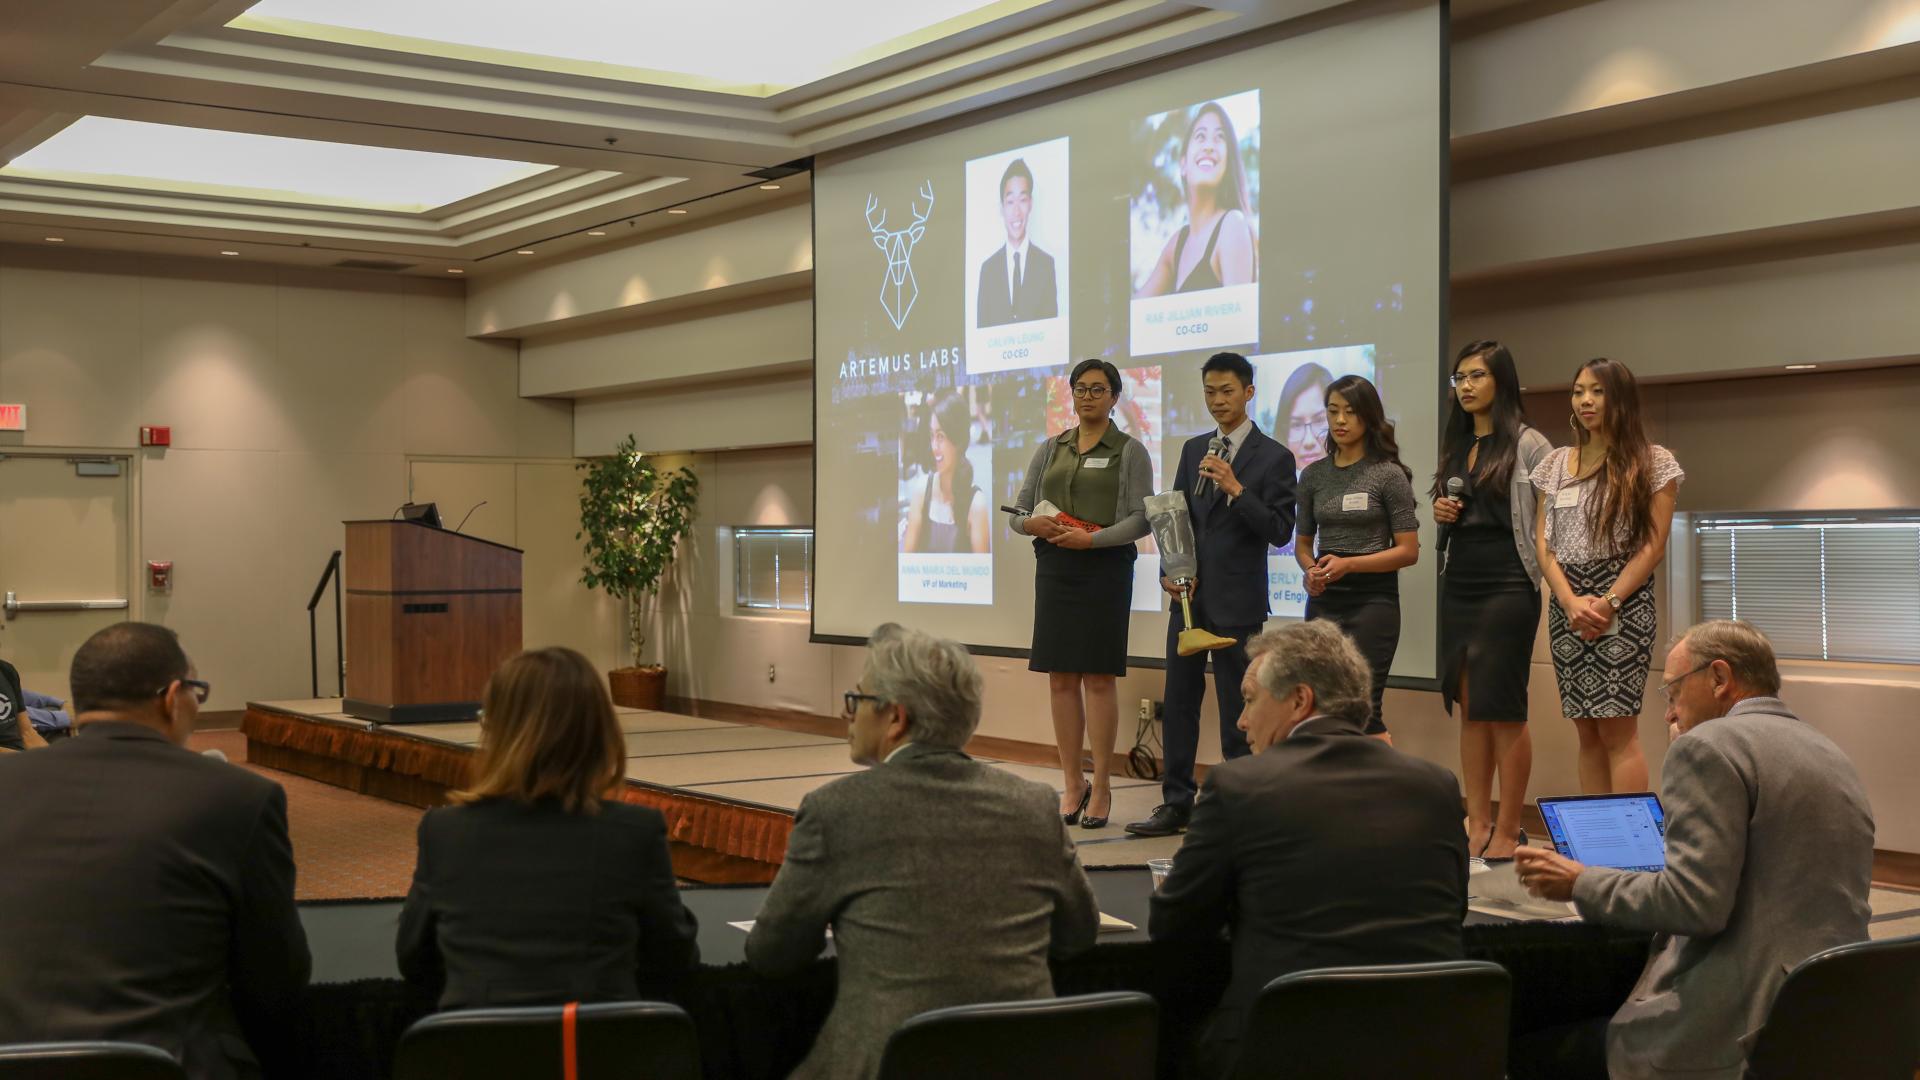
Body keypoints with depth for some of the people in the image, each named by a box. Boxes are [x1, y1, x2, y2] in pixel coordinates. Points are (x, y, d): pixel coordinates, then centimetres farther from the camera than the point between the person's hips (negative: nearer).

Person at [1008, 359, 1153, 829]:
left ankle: (1101, 788, 3)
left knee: (1098, 678, -4)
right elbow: (1017, 511, 14)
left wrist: (1092, 539, -18)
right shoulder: (1050, 450, 14)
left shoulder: (1130, 451, 1)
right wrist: (1032, 524, -9)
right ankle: (1072, 785, 11)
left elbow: (1141, 518, -7)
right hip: (1053, 569, 4)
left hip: (1105, 569, -4)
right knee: (1060, 678, 4)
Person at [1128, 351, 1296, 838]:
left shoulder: (1273, 457, -4)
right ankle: (1177, 803, 17)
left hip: (1236, 601, -6)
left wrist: (1236, 489, -21)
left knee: (1236, 711, -1)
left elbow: (1279, 531, -10)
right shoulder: (1193, 449, 13)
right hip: (1189, 595, 6)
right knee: (1178, 702, 9)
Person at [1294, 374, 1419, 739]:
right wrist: (1310, 569, -7)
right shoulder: (1313, 475, 8)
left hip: (1373, 600, -4)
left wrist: (1349, 564, -17)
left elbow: (1408, 551, -6)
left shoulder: (1389, 475, -4)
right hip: (1323, 600, 5)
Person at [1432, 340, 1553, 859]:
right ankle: (1477, 824, 12)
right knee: (1468, 706, 7)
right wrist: (1440, 515, 4)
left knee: (1502, 709, -5)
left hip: (1508, 584, -7)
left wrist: (1548, 579, -12)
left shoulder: (1528, 445, -5)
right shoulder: (1455, 447, 15)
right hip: (1458, 583, 7)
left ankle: (1508, 831, 1)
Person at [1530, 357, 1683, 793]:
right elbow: (1543, 543, 7)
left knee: (1617, 728, -10)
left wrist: (1607, 603, -14)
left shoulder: (1654, 463, 0)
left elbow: (1653, 546, -5)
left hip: (1623, 605, -4)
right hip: (1566, 605, 5)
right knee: (1587, 729, 5)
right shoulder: (1556, 463, 13)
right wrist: (1571, 600, -9)